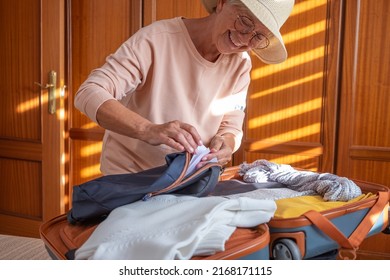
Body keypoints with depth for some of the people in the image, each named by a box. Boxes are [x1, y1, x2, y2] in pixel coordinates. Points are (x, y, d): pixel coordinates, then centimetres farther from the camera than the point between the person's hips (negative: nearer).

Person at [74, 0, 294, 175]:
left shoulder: (240, 64, -4)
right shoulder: (156, 40, -21)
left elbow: (231, 128, 0)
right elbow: (89, 94, -26)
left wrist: (224, 145, -24)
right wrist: (149, 130, -41)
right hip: (128, 179, -4)